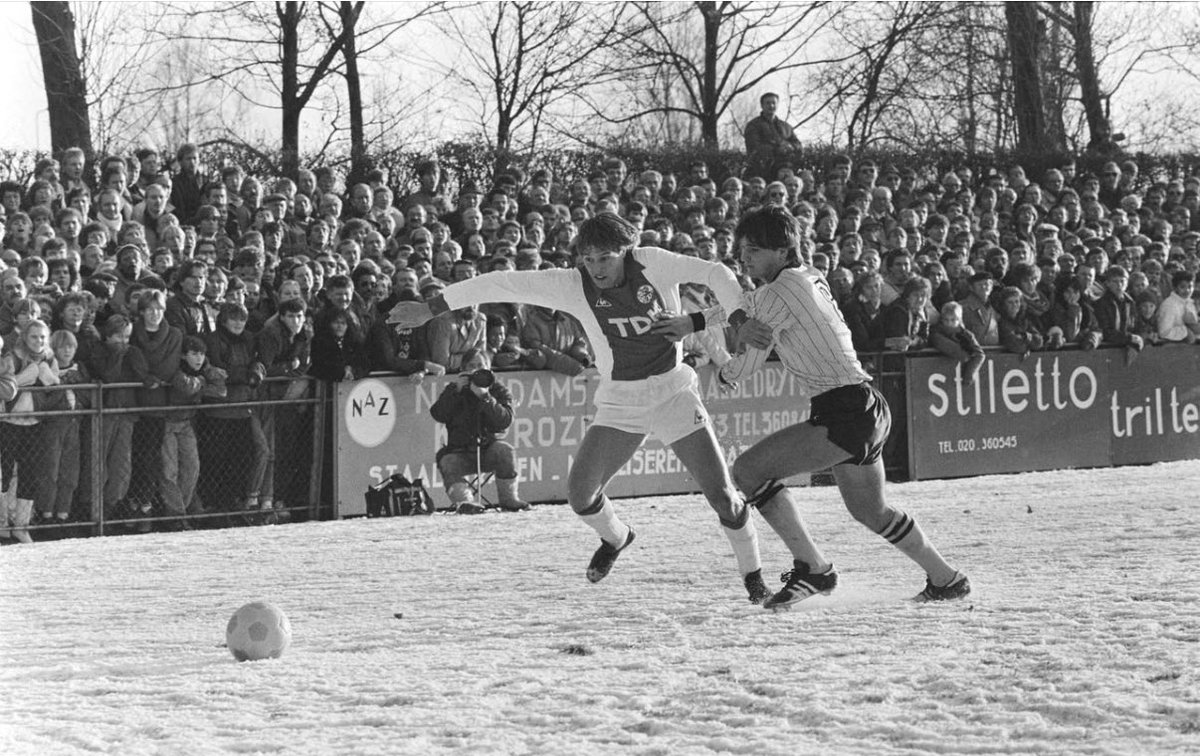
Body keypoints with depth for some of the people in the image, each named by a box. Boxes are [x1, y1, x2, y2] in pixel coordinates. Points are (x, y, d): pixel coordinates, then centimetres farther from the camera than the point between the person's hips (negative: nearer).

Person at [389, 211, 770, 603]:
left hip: (674, 392, -2)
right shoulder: (571, 285, -12)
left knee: (721, 493, -6)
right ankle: (615, 538, 27)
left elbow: (714, 274, -5)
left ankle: (752, 573, 19)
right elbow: (502, 284, -13)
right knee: (580, 492, -8)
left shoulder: (653, 263, -13)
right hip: (619, 403, 2)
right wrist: (430, 307, -15)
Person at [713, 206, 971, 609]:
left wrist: (722, 373, 16)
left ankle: (813, 568, -11)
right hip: (870, 409, 10)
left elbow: (749, 362, -5)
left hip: (844, 412, -10)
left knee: (748, 470, -13)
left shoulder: (778, 293, -13)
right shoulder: (808, 277, 13)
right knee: (869, 511, 28)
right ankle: (946, 580, 40)